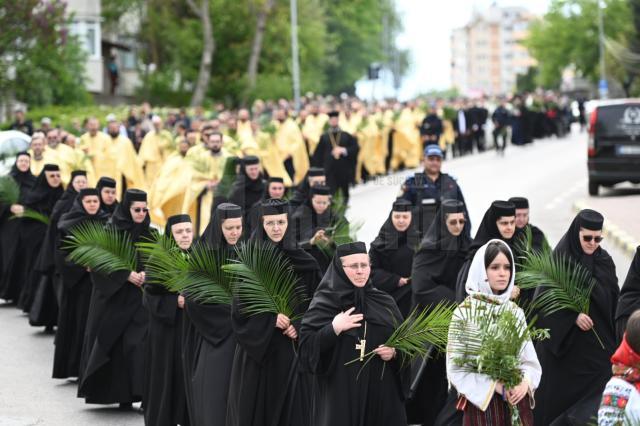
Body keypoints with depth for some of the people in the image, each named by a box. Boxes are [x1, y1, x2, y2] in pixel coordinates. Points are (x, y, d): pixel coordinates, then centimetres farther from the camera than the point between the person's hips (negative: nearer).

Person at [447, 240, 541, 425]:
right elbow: (456, 368, -10)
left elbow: (530, 360, 5)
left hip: (517, 402, 4)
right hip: (483, 403, -4)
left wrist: (525, 383, -15)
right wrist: (496, 387, -18)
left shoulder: (516, 312, 8)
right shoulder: (464, 312, -6)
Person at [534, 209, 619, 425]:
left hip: (598, 340, 4)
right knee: (561, 390, 2)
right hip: (565, 340, -4)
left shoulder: (605, 262, 6)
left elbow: (614, 301, 10)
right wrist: (574, 315, -22)